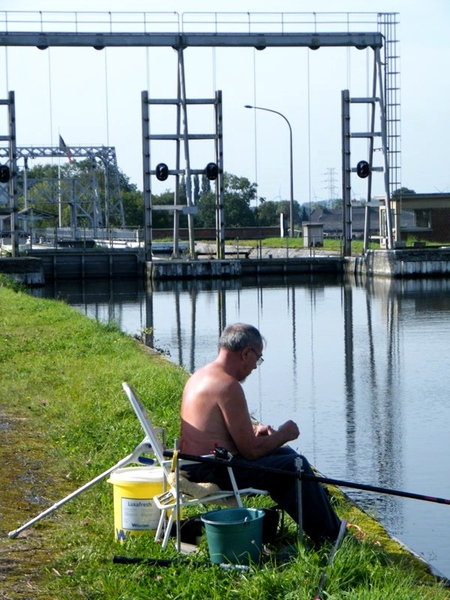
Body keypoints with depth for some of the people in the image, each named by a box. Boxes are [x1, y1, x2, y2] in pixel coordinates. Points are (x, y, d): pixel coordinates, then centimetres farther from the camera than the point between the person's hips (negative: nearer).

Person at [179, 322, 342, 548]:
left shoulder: (200, 376, 11)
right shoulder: (228, 386, -20)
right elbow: (251, 451, -18)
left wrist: (252, 430, 12)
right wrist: (283, 434, -1)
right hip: (213, 473, -11)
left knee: (285, 454, 19)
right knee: (294, 465, -6)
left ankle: (332, 526, 24)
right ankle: (329, 537, 7)